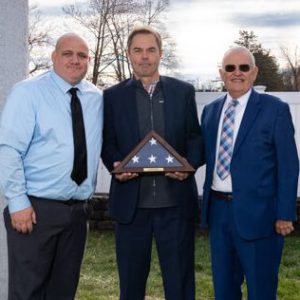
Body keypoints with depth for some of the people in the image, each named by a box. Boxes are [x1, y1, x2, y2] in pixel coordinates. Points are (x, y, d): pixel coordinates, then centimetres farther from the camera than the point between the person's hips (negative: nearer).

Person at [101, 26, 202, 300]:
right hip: (132, 201, 0)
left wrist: (189, 164, -12)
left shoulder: (183, 91, 7)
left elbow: (195, 137, 7)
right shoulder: (113, 96, 7)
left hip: (175, 201, 0)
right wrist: (116, 166, -13)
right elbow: (107, 143, 7)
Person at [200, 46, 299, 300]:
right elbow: (208, 157, 12)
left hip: (257, 212, -5)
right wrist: (208, 203, 6)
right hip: (218, 210, 5)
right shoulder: (210, 111, 9)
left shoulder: (275, 109, -6)